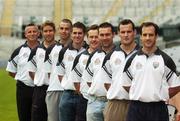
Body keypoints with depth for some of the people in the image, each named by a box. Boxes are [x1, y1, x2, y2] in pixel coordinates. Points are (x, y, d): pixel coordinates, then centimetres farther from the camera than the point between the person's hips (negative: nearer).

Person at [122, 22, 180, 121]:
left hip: (158, 109, -2)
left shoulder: (165, 60, 0)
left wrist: (160, 97, -2)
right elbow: (126, 84, 13)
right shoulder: (133, 59, 6)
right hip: (136, 108, 2)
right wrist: (139, 95, 4)